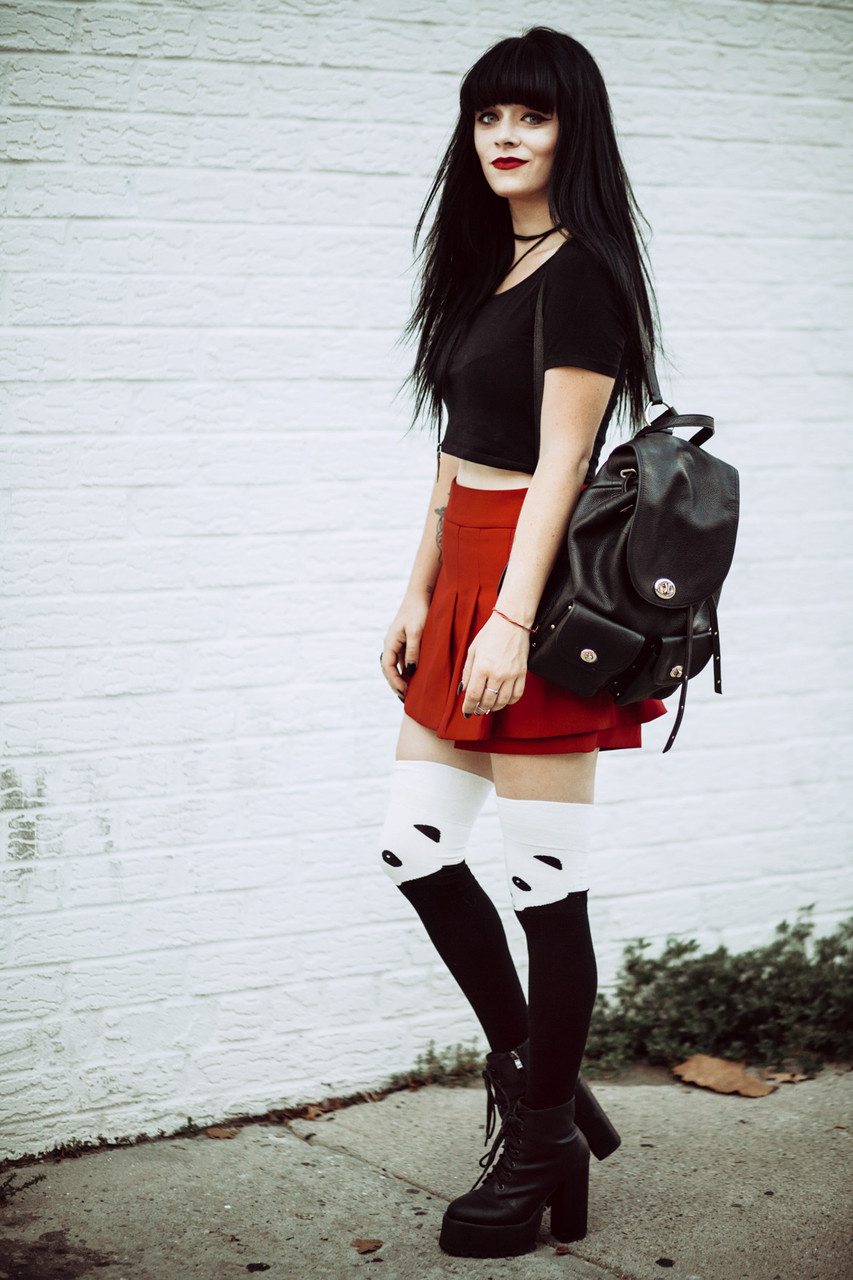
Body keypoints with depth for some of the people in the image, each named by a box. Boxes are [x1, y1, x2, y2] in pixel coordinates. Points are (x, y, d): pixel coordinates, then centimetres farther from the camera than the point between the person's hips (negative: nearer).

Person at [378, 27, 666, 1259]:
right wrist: (421, 596, 16)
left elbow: (560, 463, -17)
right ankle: (540, 1084, 27)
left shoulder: (580, 274, -10)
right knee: (417, 849, 12)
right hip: (469, 581, 10)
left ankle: (541, 1158, 12)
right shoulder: (486, 268, 16)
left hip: (535, 587, -10)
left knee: (546, 881, -1)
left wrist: (513, 621, -22)